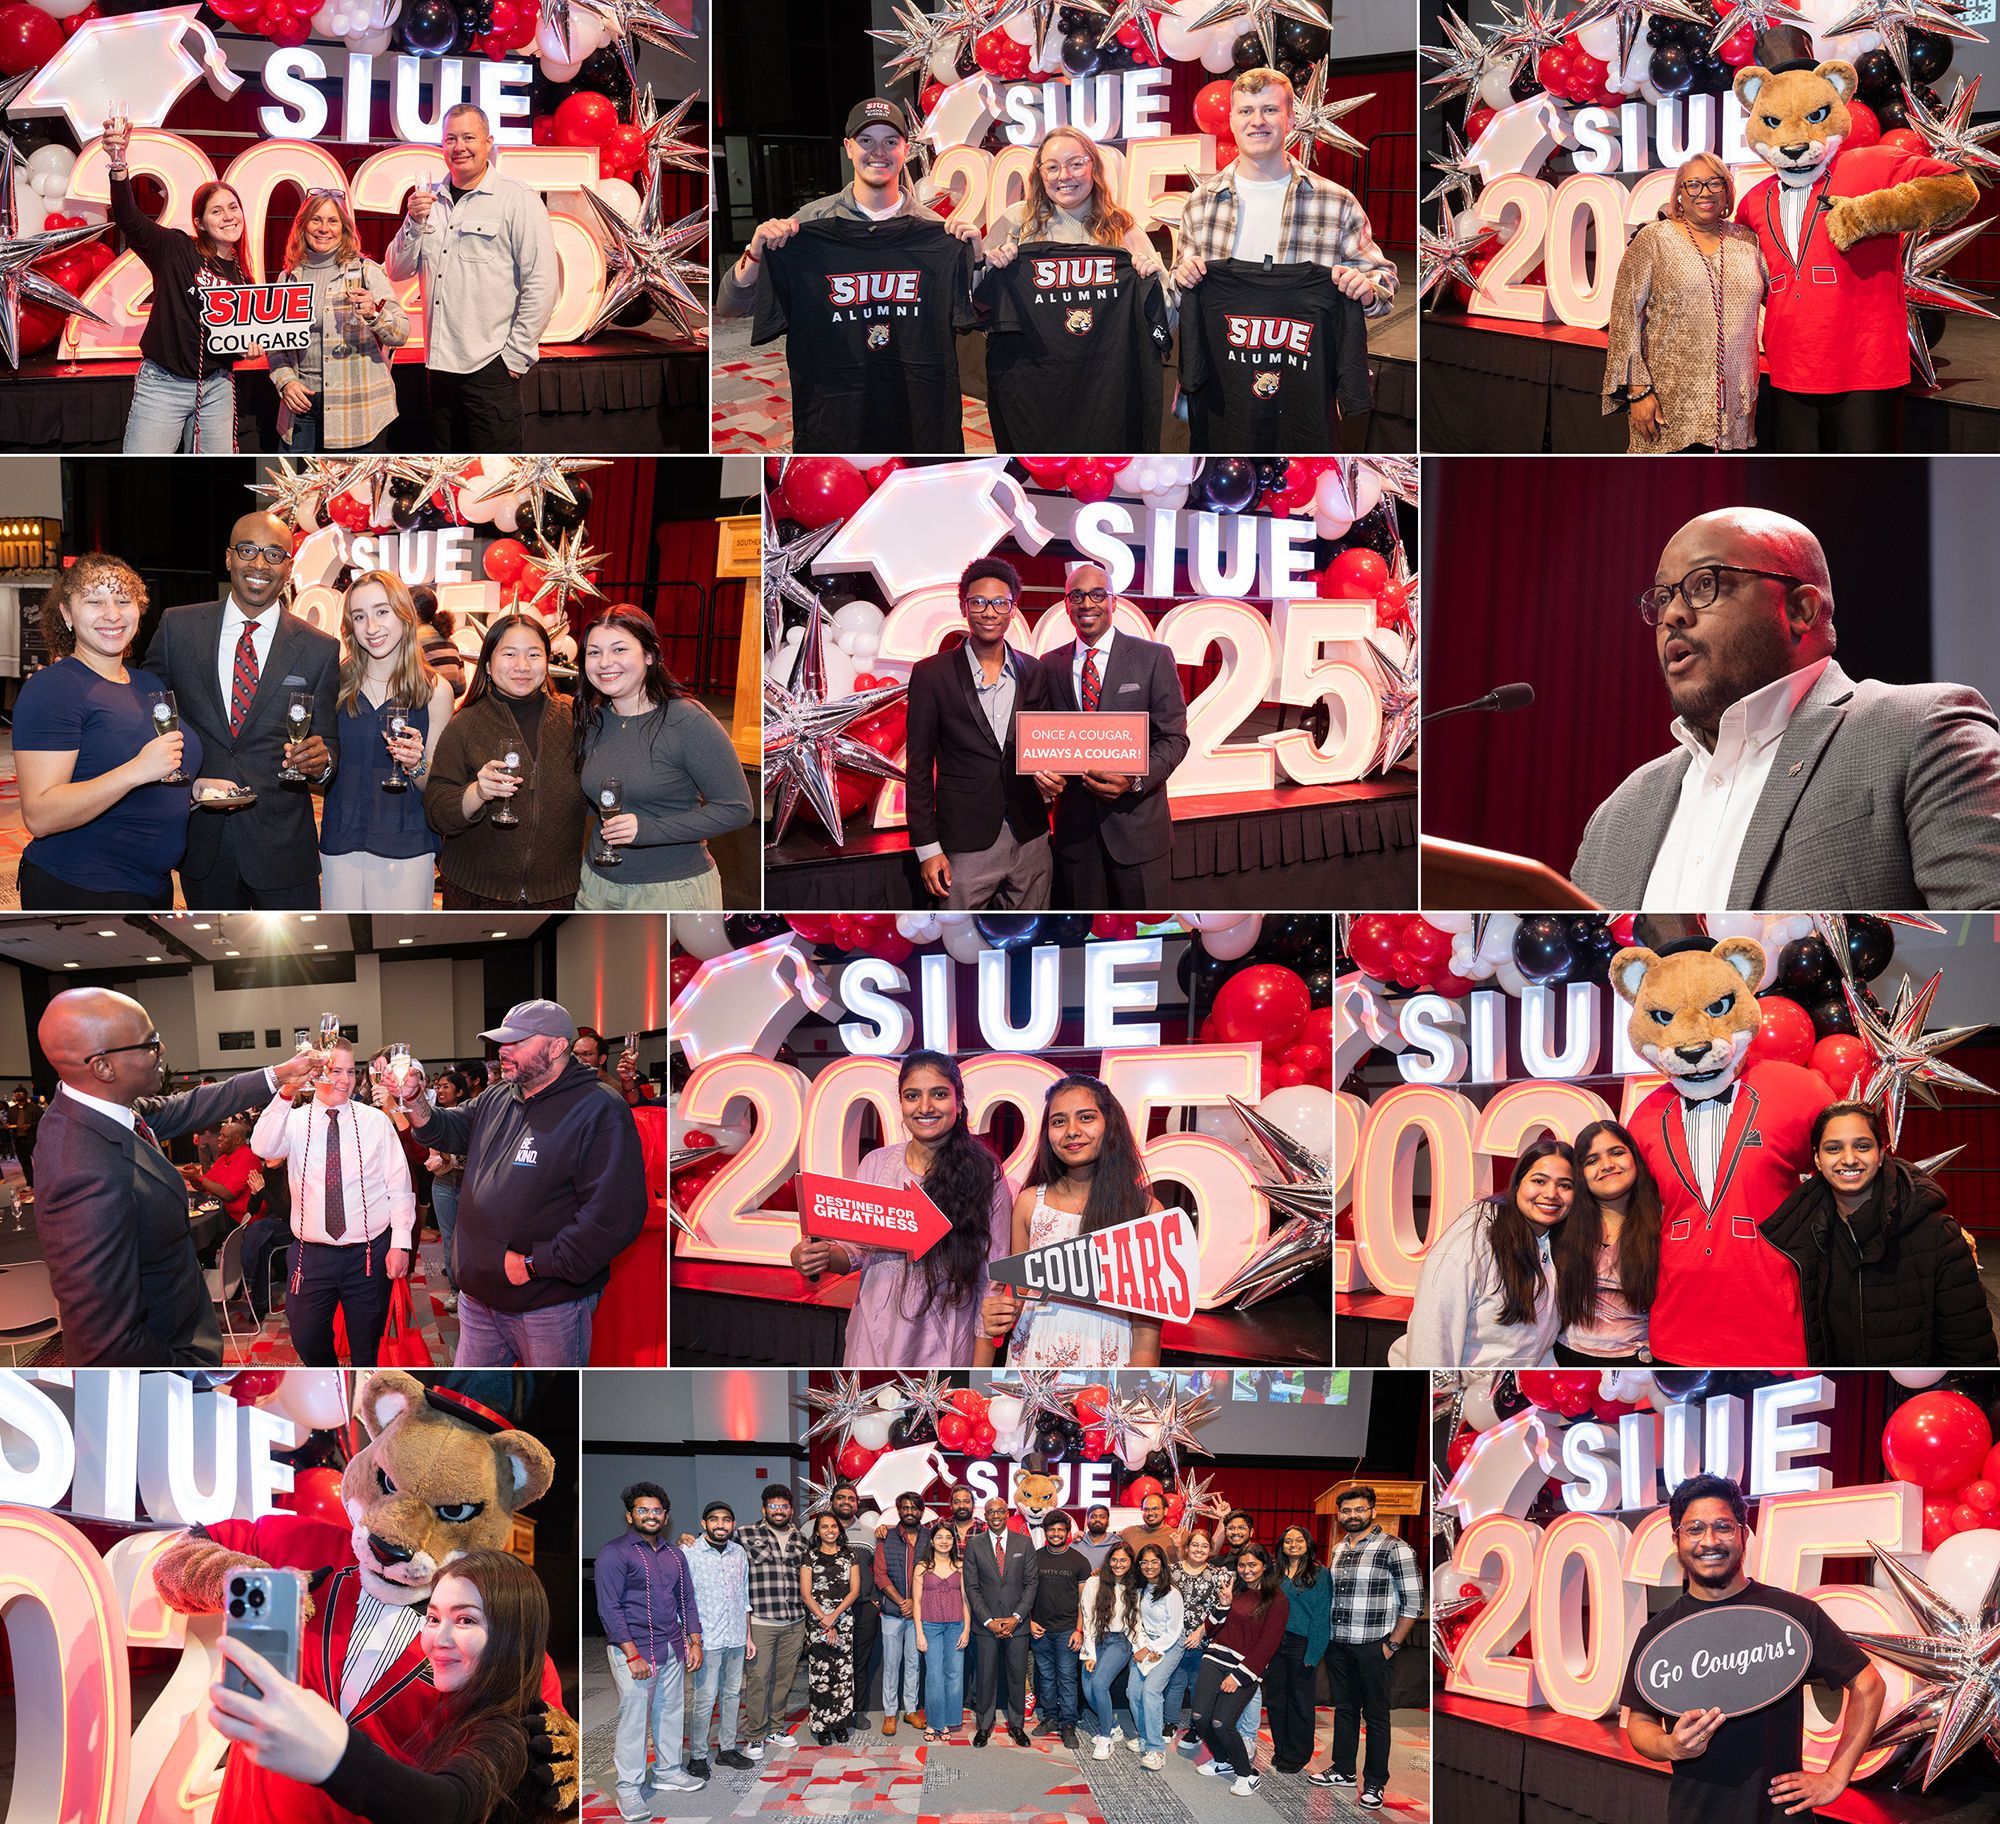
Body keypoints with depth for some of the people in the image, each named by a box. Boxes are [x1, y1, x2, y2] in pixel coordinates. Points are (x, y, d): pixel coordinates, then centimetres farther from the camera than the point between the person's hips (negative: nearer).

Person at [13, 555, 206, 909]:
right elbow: (40, 816, -23)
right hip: (75, 892, -8)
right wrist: (137, 771, -31)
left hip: (154, 889, 8)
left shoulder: (148, 684, 11)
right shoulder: (52, 688, -14)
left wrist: (198, 790, 4)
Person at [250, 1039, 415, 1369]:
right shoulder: (294, 1121, 2)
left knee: (366, 1346, 8)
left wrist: (400, 1243, -7)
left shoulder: (375, 1121, 2)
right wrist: (285, 1095, -32)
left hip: (368, 1254, 0)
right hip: (312, 1254, 1)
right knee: (307, 1341, 8)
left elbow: (399, 1185, 1)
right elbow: (262, 1148, -20)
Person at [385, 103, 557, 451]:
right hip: (440, 366, 6)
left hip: (491, 370, -6)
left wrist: (515, 356, -10)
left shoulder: (518, 200, -4)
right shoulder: (430, 201, 14)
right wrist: (415, 222, -5)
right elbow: (397, 271, 12)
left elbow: (541, 287, -9)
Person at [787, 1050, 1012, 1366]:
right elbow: (855, 1250, 9)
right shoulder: (875, 1164, 2)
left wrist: (981, 1371, -9)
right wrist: (817, 1256, -13)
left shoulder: (983, 1174, -7)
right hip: (875, 1339, 3)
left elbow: (992, 1277, -6)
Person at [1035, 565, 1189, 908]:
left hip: (1137, 824, -2)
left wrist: (1135, 780, -19)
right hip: (1075, 825, 3)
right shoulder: (1050, 665, 10)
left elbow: (1173, 737, -2)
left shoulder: (1154, 657, 0)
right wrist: (1039, 766, -9)